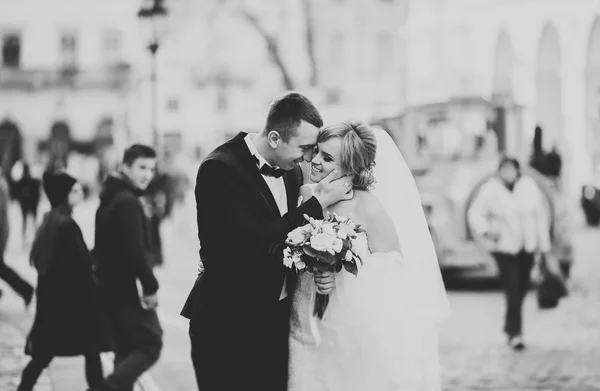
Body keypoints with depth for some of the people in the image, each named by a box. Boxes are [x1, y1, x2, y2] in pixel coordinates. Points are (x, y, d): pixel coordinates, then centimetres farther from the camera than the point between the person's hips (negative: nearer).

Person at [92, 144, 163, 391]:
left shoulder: (110, 200, 16)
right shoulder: (128, 202, -15)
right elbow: (134, 250, -23)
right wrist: (150, 286, -17)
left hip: (112, 289, 10)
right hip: (129, 290, -10)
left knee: (126, 351, 12)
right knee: (150, 346, -8)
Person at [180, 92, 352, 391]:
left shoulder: (291, 171, 7)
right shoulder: (220, 169, -17)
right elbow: (255, 244, -26)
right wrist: (318, 203, -20)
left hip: (277, 320, 7)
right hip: (229, 327, -7)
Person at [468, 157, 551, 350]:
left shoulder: (529, 186, -5)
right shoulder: (490, 190, -12)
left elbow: (540, 214, 2)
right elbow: (475, 213, -9)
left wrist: (543, 243, 4)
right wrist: (485, 230, -29)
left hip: (527, 246, 4)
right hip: (504, 247, -4)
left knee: (522, 288, 13)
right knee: (513, 290, -12)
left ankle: (509, 325, 34)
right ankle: (515, 333, -7)